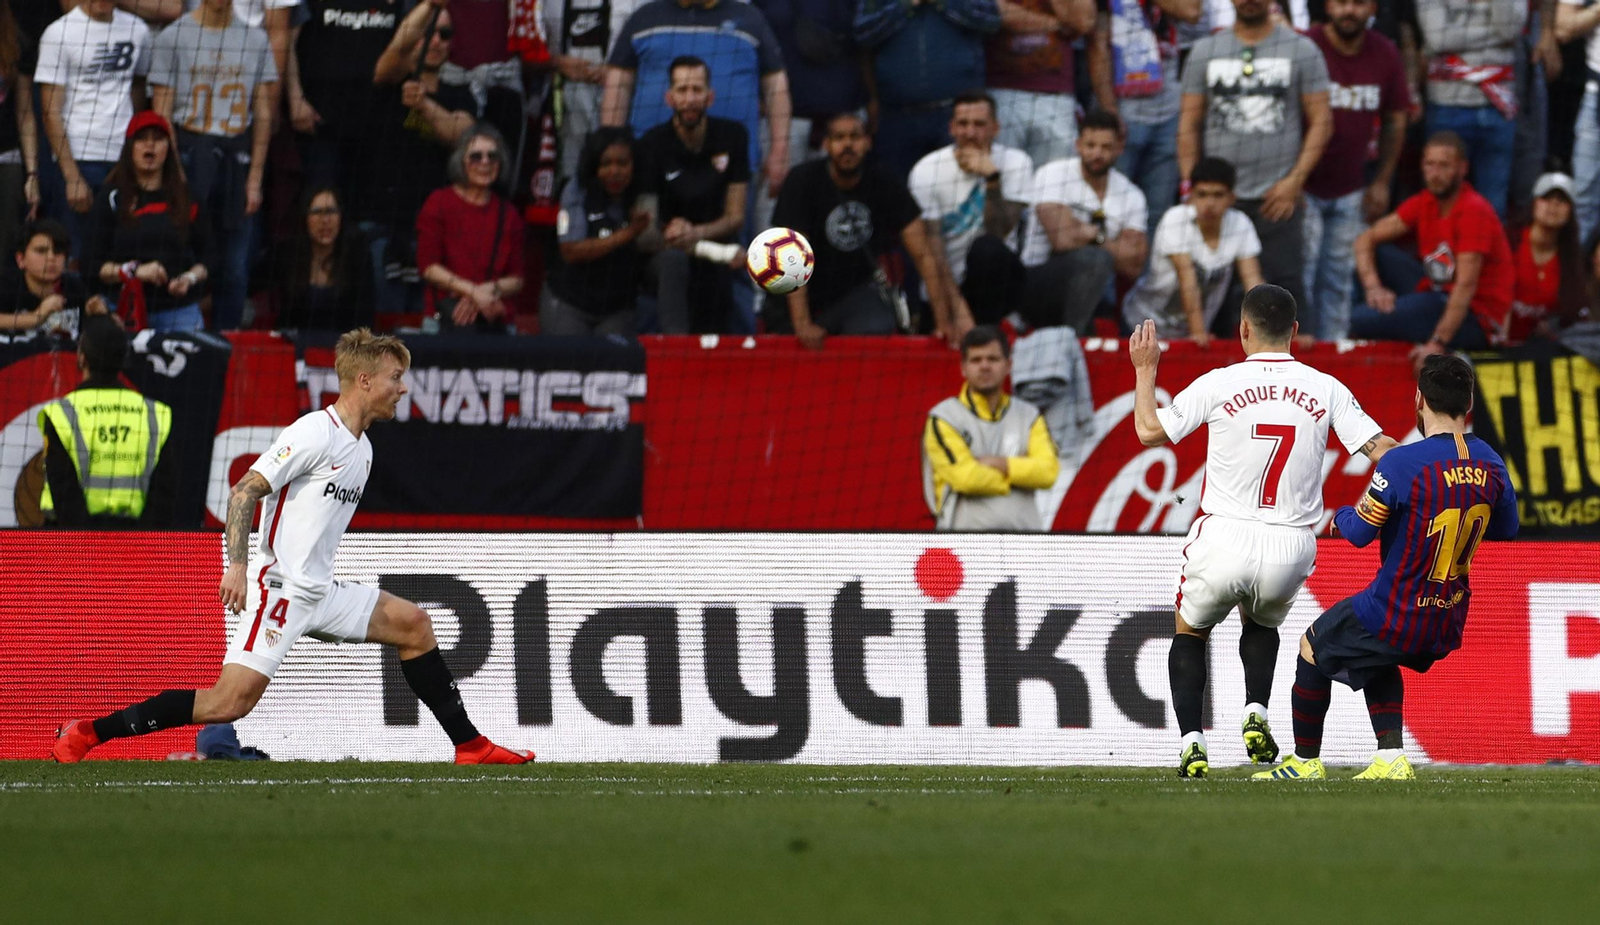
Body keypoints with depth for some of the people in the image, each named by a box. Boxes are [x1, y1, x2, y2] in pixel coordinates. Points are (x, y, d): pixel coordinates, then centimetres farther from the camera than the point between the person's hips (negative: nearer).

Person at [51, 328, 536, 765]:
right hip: (278, 589, -9)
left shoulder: (362, 449, 16)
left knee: (412, 624, 8)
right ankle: (86, 734, -15)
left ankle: (469, 745, 16)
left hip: (319, 591, 9)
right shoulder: (315, 432, -12)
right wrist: (237, 565, -24)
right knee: (230, 702, -18)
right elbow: (244, 492, -16)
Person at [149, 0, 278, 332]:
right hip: (190, 150, -3)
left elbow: (263, 112, 10)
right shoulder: (174, 37, 1)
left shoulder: (255, 40, 9)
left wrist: (255, 176, 3)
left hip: (238, 154, 3)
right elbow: (162, 111, -1)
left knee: (235, 264, 3)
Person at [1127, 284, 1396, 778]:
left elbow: (1150, 431, 0)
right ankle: (1256, 714, 8)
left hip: (1225, 540, -2)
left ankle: (1191, 741, 6)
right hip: (1292, 548, 2)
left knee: (1190, 629, 24)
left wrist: (1145, 369, 14)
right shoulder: (1325, 390, -1)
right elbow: (1381, 449, -2)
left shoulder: (1218, 385, -6)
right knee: (1261, 623, 34)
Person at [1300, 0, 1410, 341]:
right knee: (1299, 277, -7)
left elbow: (1396, 121, 13)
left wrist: (1382, 182, 8)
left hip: (1350, 191, 4)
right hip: (1303, 186, -4)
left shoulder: (1385, 55, 2)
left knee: (1338, 281, 7)